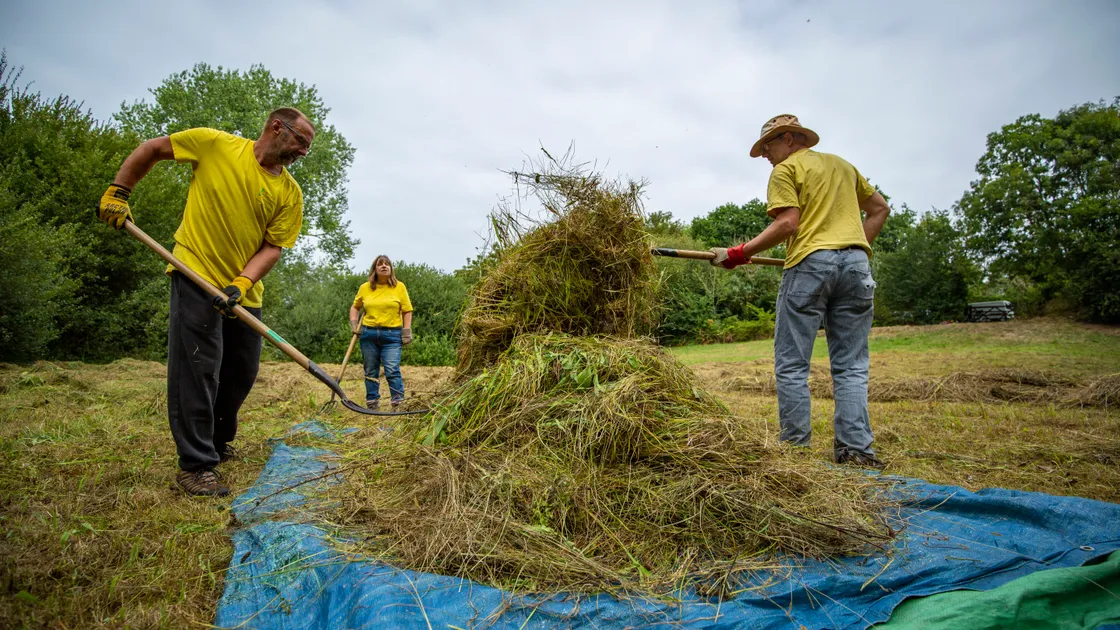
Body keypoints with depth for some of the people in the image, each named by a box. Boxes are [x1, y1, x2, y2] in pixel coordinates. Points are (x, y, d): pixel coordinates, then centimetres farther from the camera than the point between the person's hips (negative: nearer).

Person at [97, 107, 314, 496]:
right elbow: (151, 149, 7)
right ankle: (196, 465, 1)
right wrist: (118, 192, 3)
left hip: (244, 291, 5)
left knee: (241, 374, 11)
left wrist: (242, 282, -18)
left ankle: (217, 443, 34)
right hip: (196, 277, -4)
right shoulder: (214, 143, -5)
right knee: (197, 371, -7)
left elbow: (273, 246, -3)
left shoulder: (290, 193, 1)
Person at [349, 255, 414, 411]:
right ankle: (372, 406, 20)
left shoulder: (399, 287, 1)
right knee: (371, 372, 10)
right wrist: (353, 323, 6)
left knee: (392, 370, -11)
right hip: (368, 334, 3)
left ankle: (399, 405, -5)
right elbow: (355, 307, 20)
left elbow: (407, 311, 2)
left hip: (392, 334, -3)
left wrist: (407, 332, -4)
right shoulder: (365, 288, 6)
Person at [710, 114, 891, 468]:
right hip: (856, 264, 6)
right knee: (851, 366, 7)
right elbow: (880, 208, 27)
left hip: (810, 263, -6)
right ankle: (856, 449, 4)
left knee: (792, 364, 0)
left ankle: (796, 446, 1)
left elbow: (788, 224, -10)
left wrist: (739, 254, -7)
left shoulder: (786, 169, 4)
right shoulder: (842, 164, 26)